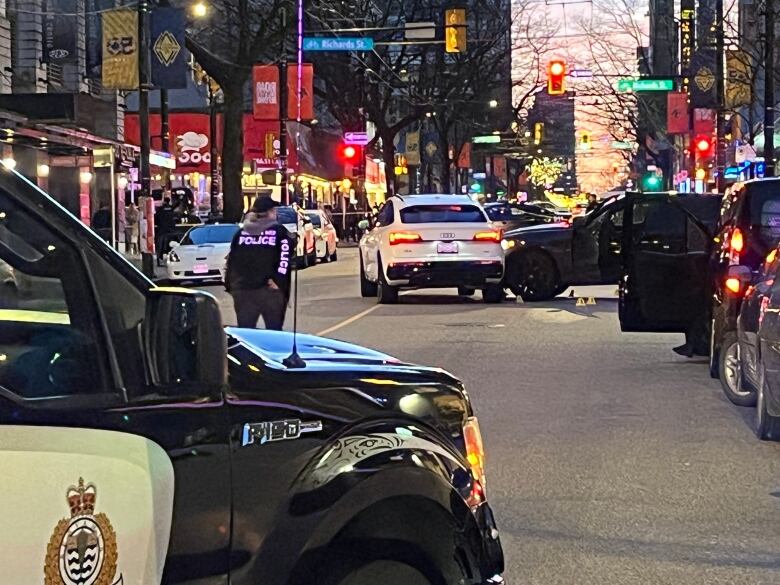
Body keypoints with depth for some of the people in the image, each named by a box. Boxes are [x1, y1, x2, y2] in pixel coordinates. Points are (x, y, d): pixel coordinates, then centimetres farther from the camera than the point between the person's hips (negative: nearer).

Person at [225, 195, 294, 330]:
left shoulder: (241, 232, 11)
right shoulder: (279, 232, -2)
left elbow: (231, 260, 12)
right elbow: (285, 258, -15)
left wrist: (229, 284, 16)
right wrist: (279, 280, -14)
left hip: (243, 290, 4)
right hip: (270, 289, -4)